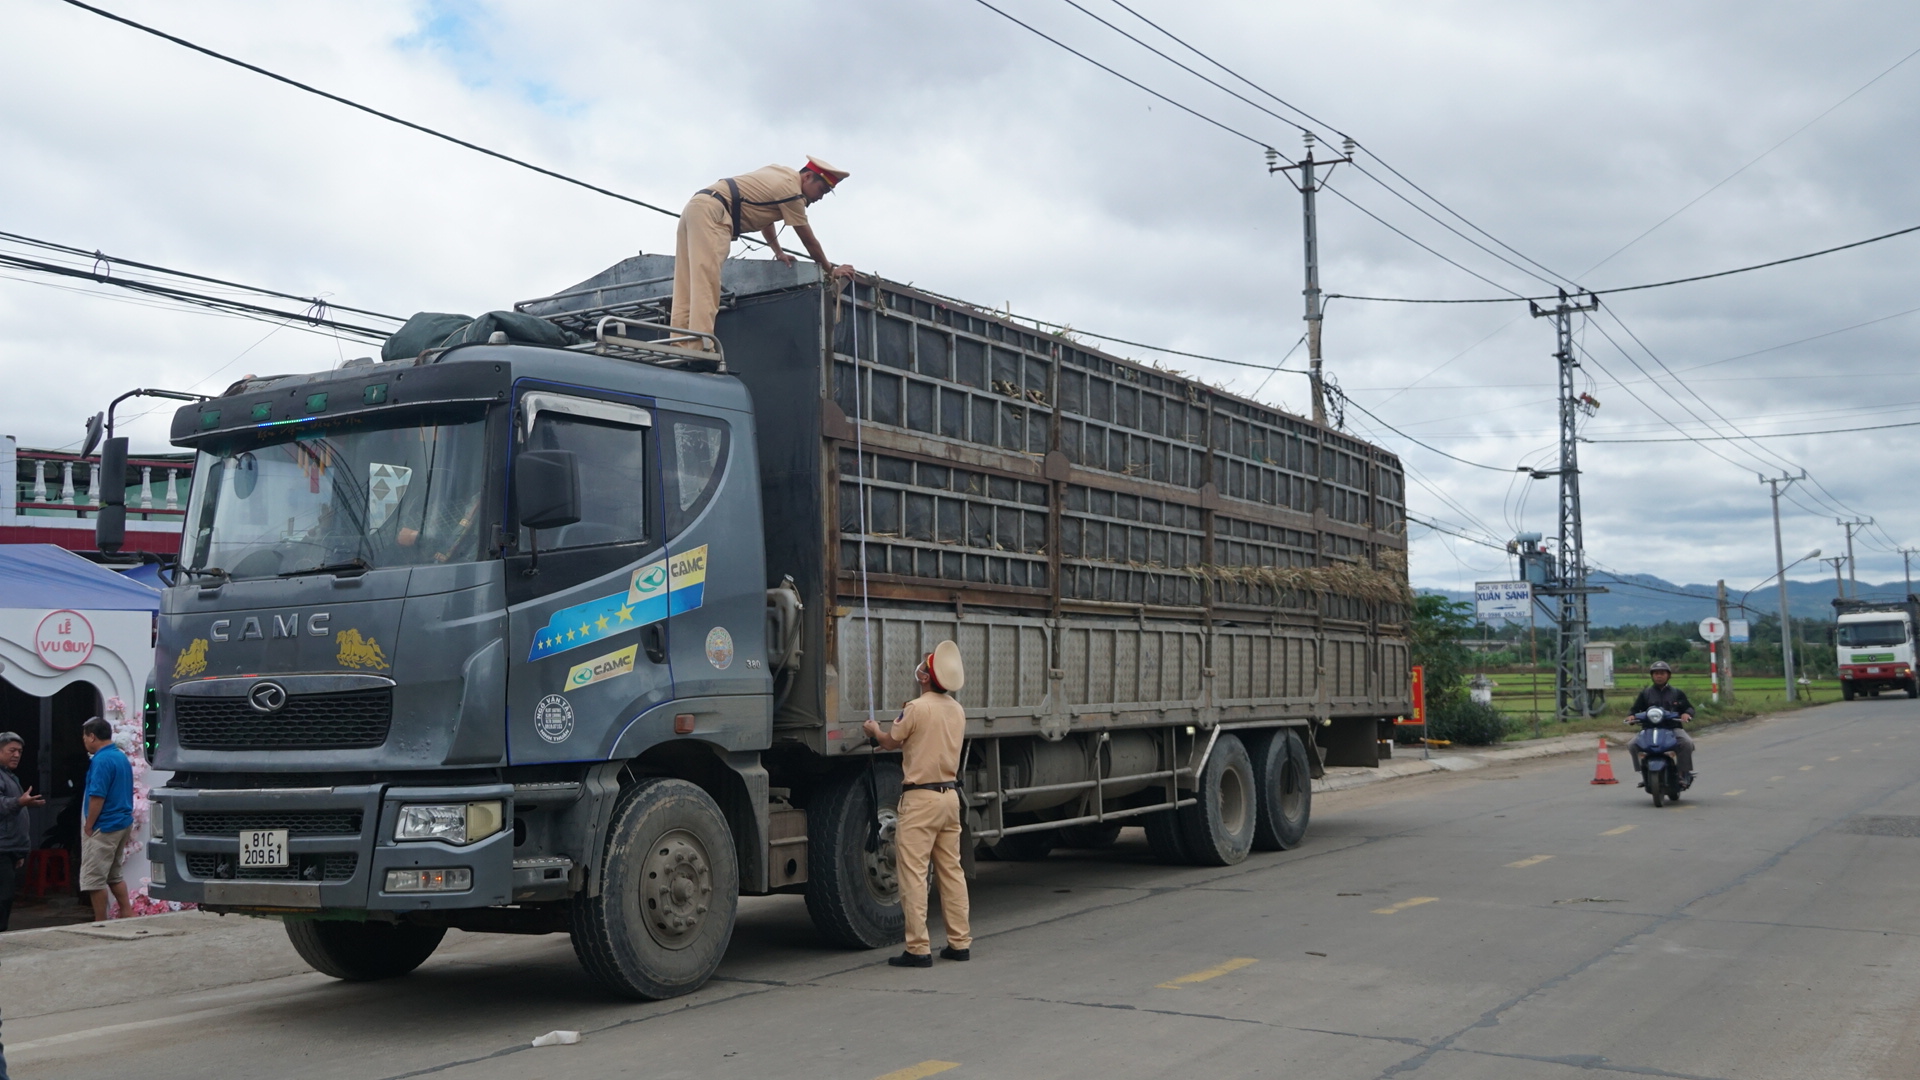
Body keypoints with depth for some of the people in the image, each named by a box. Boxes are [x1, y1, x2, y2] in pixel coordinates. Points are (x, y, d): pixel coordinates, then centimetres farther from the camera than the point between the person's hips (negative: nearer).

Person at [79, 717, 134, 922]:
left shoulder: (102, 760, -16)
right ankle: (127, 914, 16)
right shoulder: (122, 758, 13)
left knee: (93, 878, -3)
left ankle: (100, 924, 0)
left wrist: (88, 827, -13)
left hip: (104, 827, -10)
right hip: (123, 822, 10)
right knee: (114, 875, 18)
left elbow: (97, 797, -22)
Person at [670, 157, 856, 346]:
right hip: (711, 212, -10)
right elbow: (809, 241, 3)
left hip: (695, 206, 10)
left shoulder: (781, 173, 21)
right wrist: (831, 270, 16)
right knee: (705, 283, -20)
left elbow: (764, 217, 34)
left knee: (687, 287, 2)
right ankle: (700, 349, -30)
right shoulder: (791, 190, -5)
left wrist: (778, 252, 37)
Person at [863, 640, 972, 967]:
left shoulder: (917, 708, -13)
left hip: (921, 797, -8)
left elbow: (890, 742, 0)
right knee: (951, 870, 13)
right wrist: (897, 742, 33)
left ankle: (918, 948, -5)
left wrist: (875, 731, 22)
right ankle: (960, 943, 17)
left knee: (913, 873, -4)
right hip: (951, 795, 8)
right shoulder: (957, 710, 9)